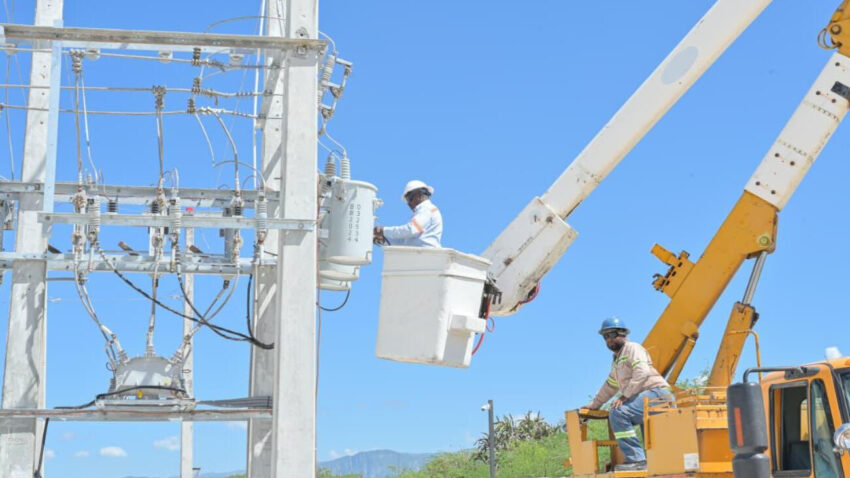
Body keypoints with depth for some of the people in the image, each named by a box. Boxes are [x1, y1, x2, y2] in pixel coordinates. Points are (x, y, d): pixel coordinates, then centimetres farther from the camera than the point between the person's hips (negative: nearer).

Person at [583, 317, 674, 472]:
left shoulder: (632, 348, -2)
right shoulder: (617, 360, 28)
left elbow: (642, 373, -18)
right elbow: (610, 385, 38)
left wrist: (624, 396, -22)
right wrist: (594, 405, 40)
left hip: (655, 393, -10)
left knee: (618, 413, -28)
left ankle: (636, 459, -29)